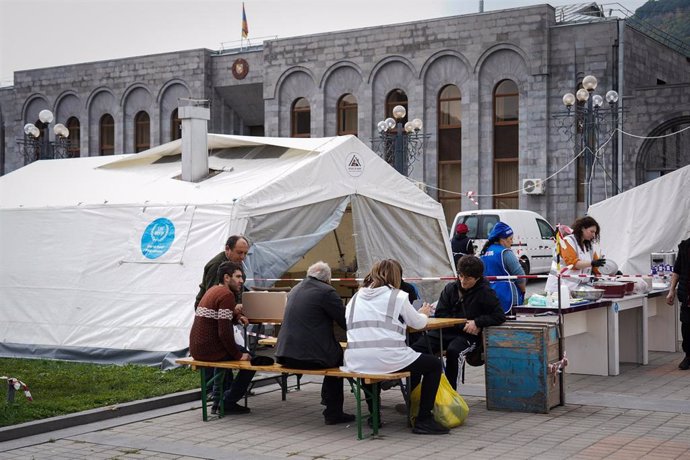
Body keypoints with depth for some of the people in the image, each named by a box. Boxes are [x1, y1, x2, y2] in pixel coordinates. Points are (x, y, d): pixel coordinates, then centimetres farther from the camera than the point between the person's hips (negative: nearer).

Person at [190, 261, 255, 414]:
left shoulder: (213, 290, 15)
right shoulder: (227, 295, -16)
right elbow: (224, 332, -22)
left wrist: (235, 315, 4)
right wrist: (238, 355, -12)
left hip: (196, 349, 10)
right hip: (210, 350, -9)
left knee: (227, 351, 36)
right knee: (251, 358, 5)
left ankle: (218, 401, 33)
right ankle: (228, 402, 9)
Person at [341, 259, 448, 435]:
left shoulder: (356, 297, 15)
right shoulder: (397, 296, 3)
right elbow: (419, 323, 12)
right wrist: (424, 314, 37)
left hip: (355, 362, 5)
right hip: (387, 360, -5)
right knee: (434, 364, 13)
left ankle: (374, 414, 40)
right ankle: (424, 419, 8)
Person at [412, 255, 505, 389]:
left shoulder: (485, 293, -2)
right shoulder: (450, 288, 7)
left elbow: (500, 316, -6)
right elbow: (440, 314, 3)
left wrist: (477, 322, -14)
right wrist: (463, 325, -9)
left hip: (469, 336, -4)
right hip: (446, 331, 4)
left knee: (453, 351, -37)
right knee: (416, 348, -21)